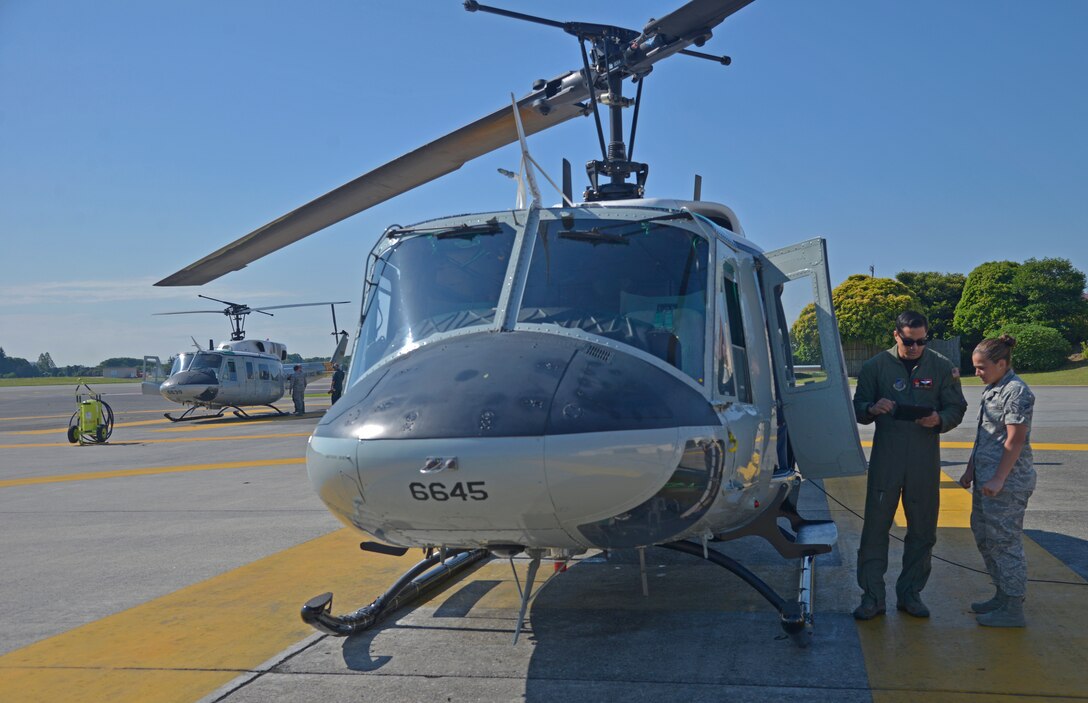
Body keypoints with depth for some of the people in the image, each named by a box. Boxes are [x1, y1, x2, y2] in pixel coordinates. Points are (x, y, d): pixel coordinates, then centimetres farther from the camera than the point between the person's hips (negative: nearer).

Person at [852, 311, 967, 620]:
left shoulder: (942, 367, 3)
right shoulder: (876, 366, 1)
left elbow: (957, 408, 7)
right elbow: (858, 408, 5)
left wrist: (939, 420, -15)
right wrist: (873, 409, -18)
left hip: (925, 460, 1)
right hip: (885, 458, -1)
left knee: (922, 530, 9)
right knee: (875, 527, -1)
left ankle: (910, 594, 24)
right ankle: (872, 596, 8)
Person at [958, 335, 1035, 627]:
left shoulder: (1016, 392, -16)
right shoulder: (991, 390, 13)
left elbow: (1015, 441, -19)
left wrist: (998, 480, -20)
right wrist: (971, 469, 18)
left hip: (1007, 482, -10)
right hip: (986, 478, 10)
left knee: (1005, 542, -3)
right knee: (984, 536, 17)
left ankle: (1013, 609, 7)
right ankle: (1003, 596, 29)